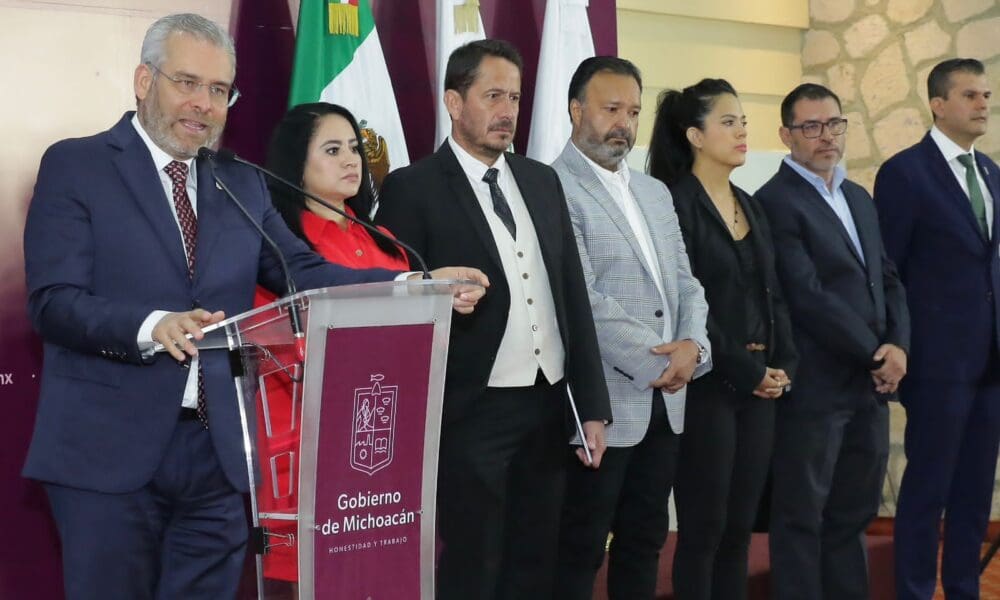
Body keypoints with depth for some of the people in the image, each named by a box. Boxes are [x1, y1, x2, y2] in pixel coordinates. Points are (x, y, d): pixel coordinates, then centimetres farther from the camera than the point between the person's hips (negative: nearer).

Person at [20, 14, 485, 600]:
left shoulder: (243, 185, 15)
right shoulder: (75, 166, -1)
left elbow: (302, 273, 6)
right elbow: (54, 302, -11)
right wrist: (154, 326, -30)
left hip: (220, 449, 5)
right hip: (111, 446, -4)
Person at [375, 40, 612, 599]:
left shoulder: (543, 180, 11)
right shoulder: (413, 188, -6)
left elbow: (573, 294, 11)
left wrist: (593, 404, 7)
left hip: (548, 406, 6)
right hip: (472, 412, -5)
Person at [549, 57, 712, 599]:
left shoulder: (656, 193, 16)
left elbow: (685, 282, 13)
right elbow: (583, 300, -17)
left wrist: (692, 345, -7)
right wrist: (654, 362, -16)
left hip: (666, 400, 8)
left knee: (644, 540, 15)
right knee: (581, 549, 2)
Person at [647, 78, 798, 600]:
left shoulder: (749, 206, 15)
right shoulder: (675, 203, -9)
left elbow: (772, 294, 15)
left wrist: (784, 363, 0)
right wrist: (744, 371, -12)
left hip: (760, 384, 7)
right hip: (708, 384, -7)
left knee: (740, 526, 10)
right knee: (703, 527, -1)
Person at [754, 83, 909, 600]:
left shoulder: (858, 197, 16)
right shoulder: (775, 202, -11)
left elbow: (887, 278, 14)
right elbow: (808, 297, -17)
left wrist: (898, 345, -3)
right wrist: (875, 354, -12)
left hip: (871, 383, 8)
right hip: (815, 388, -7)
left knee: (853, 514, 14)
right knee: (802, 517, 4)